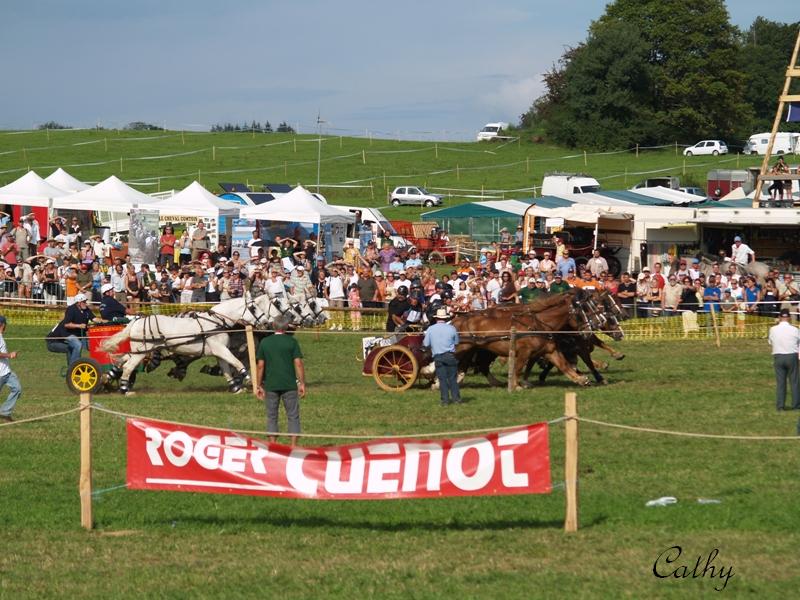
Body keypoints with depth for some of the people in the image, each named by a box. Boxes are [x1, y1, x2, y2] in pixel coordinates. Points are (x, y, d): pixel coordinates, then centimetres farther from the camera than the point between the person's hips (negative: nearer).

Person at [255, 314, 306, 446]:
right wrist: (302, 383, -2)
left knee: (271, 417, 8)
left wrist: (259, 386, 6)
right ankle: (293, 446, 0)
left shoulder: (265, 342, 2)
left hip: (270, 386, 2)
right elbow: (298, 363, -7)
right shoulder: (292, 341, -3)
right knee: (293, 416, 5)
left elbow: (260, 365, 2)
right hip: (289, 385, -2)